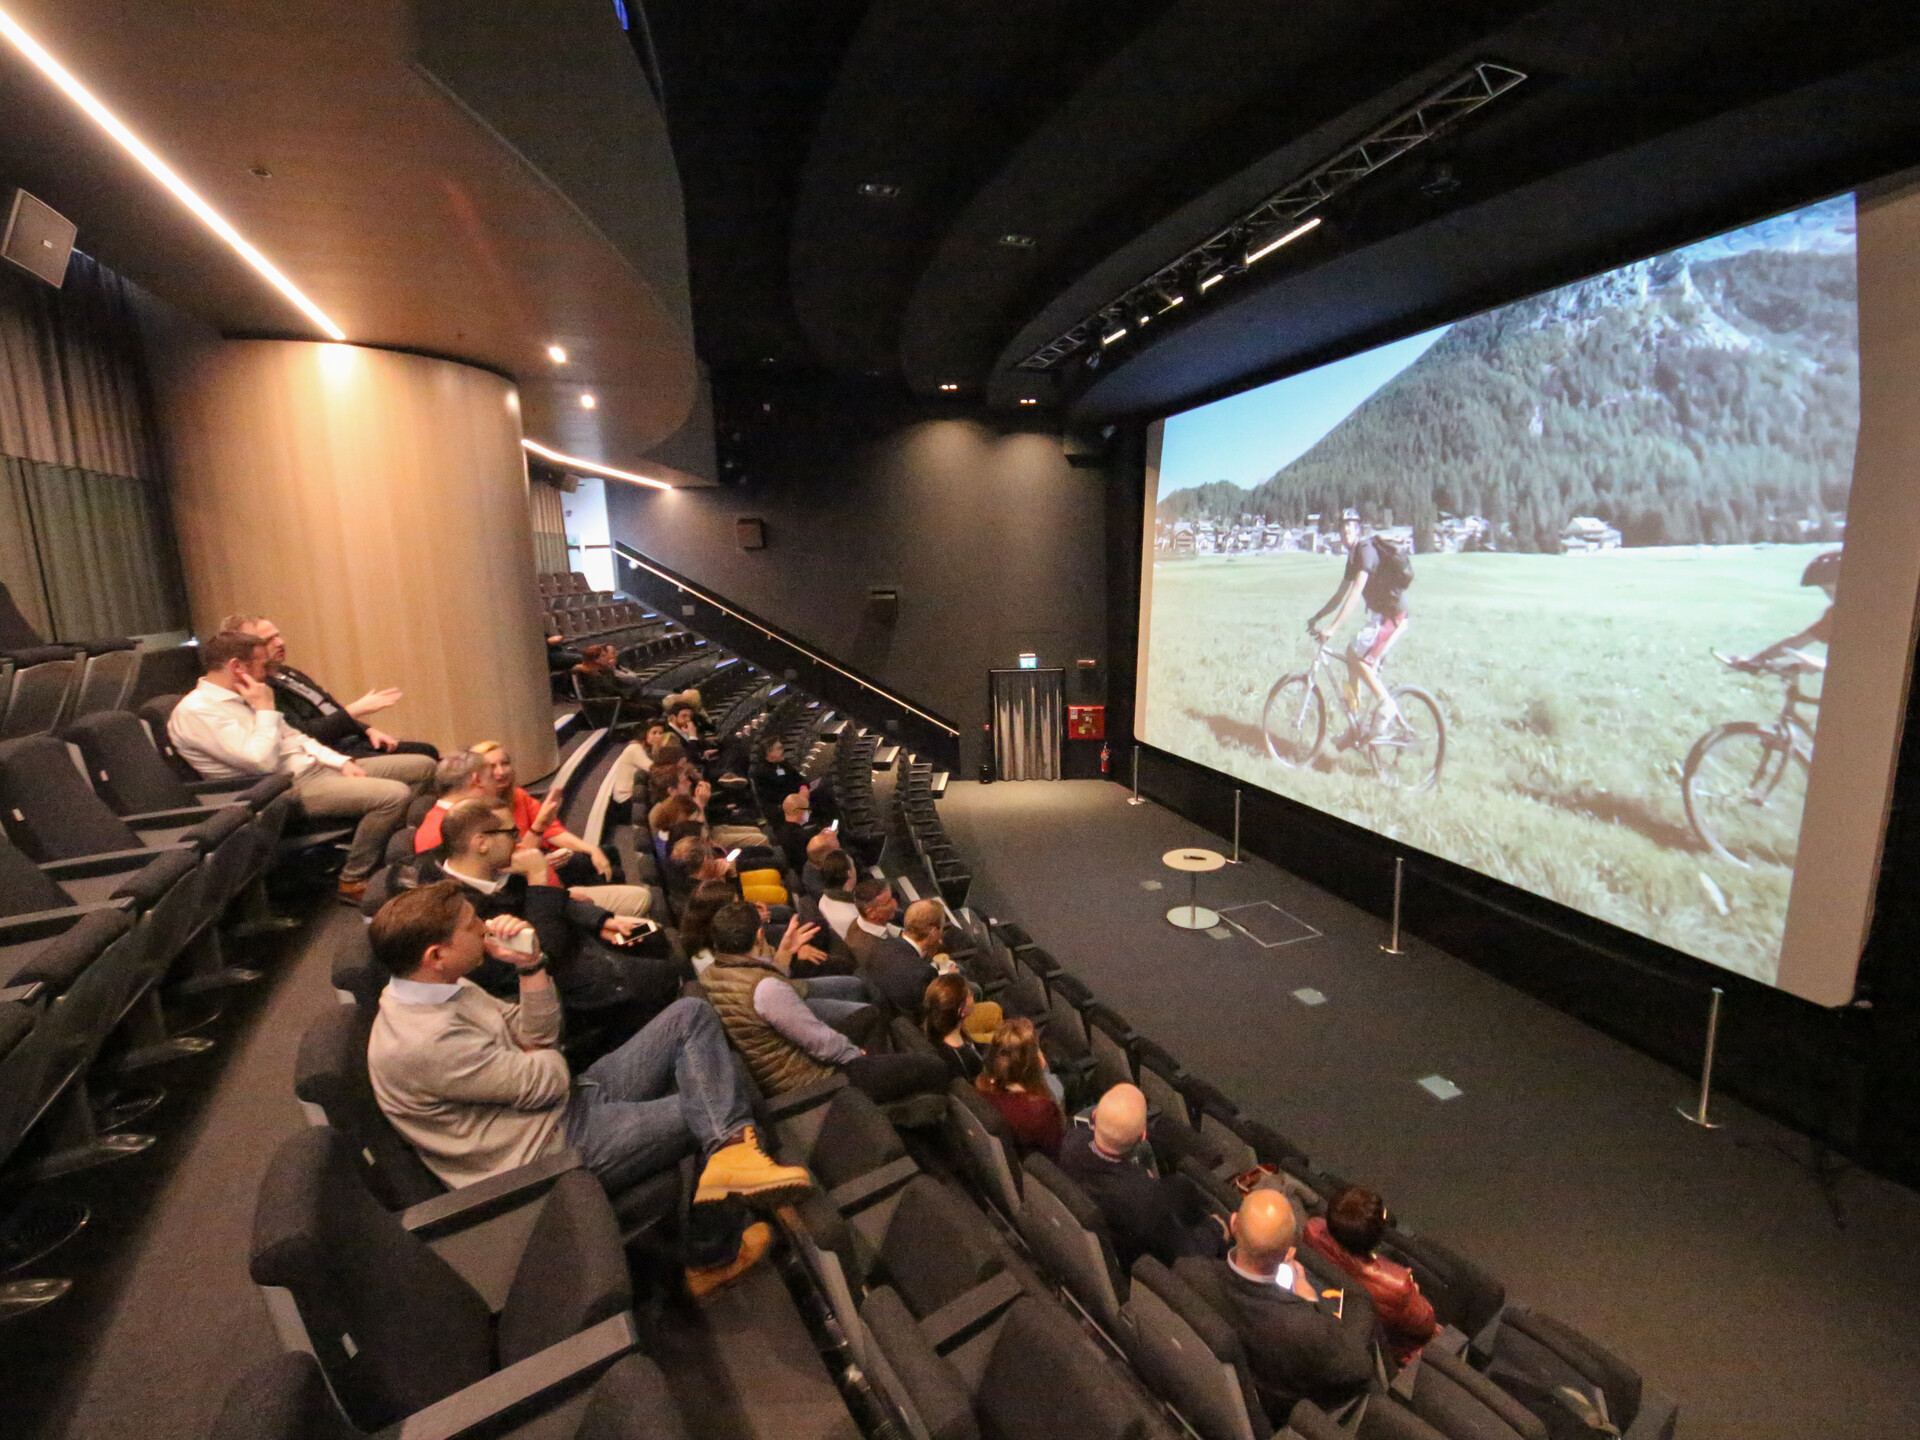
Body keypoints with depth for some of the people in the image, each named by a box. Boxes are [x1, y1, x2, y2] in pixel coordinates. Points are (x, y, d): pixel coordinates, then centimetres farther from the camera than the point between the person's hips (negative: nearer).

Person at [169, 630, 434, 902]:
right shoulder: (195, 711, -12)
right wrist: (265, 709, -10)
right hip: (288, 788, -9)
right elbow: (263, 762, -21)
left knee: (423, 766, 0)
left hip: (315, 766, 9)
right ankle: (354, 881, -12)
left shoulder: (240, 697, 16)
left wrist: (342, 762, 6)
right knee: (394, 795, -31)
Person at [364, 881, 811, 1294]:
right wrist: (548, 1060, 2)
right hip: (556, 1148, -9)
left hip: (569, 1102, 9)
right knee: (709, 1110, -6)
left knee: (691, 1015, -5)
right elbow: (548, 1081, -22)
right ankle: (714, 1255, 13)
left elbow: (537, 1037, 6)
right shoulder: (420, 1043, -27)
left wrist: (529, 964, -9)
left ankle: (732, 1151, -19)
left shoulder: (444, 986, 2)